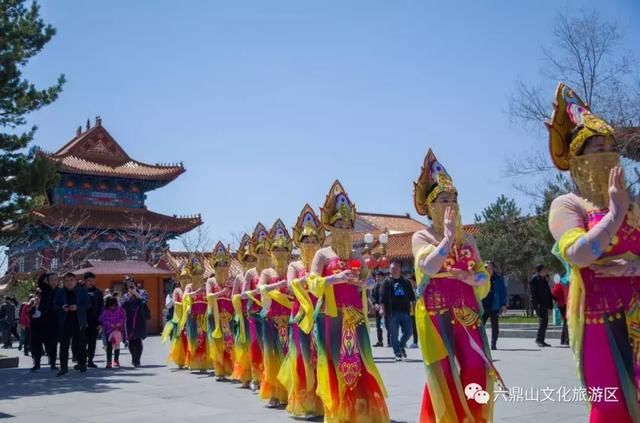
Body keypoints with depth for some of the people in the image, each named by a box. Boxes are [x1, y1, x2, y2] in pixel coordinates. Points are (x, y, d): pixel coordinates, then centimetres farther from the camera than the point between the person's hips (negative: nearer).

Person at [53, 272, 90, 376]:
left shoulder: (82, 291, 5)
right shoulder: (59, 292, 10)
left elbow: (88, 304, 0)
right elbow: (55, 305, 8)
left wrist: (77, 307, -16)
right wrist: (61, 308, -14)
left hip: (79, 322, -1)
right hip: (64, 322, 1)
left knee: (81, 345, 5)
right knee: (64, 345, -2)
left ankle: (82, 364, 20)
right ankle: (63, 367, 1)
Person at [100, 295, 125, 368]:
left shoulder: (120, 309, 1)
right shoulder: (105, 311, -4)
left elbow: (123, 317, 2)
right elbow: (104, 319, -9)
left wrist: (119, 323, -15)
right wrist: (110, 324, -19)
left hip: (118, 329, 2)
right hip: (109, 330, -2)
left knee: (117, 345, 8)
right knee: (109, 346, -1)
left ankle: (116, 361, 21)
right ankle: (109, 362, 4)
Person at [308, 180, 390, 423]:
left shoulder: (357, 258, 14)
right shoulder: (323, 254, 2)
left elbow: (368, 281, 22)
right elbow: (312, 284, -8)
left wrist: (363, 284, 0)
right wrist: (337, 278, -20)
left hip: (354, 320, 4)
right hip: (331, 319, -4)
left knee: (358, 367, 2)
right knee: (335, 367, -2)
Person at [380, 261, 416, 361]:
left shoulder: (406, 282, 15)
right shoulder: (387, 282, 4)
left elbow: (411, 295, 17)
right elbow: (383, 296, -5)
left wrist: (414, 304, 6)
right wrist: (382, 308, -16)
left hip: (405, 311, 3)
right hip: (392, 312, -3)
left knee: (408, 331, 0)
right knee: (394, 334, 0)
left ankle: (401, 346, 25)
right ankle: (397, 353, 10)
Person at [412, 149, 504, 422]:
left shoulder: (468, 240, 13)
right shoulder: (421, 237, -1)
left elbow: (484, 277, 10)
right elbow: (429, 266, -20)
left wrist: (466, 277, -11)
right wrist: (448, 235, -15)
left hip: (466, 313, 4)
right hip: (435, 314, -4)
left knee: (477, 369, -5)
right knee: (443, 373, -1)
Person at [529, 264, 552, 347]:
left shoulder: (544, 279, 17)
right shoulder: (534, 280, -9)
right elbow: (533, 293, -15)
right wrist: (536, 304, -21)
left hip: (544, 304, 9)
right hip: (539, 305, -9)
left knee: (544, 322, 10)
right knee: (543, 321, -14)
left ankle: (541, 340, 15)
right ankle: (539, 339, -9)